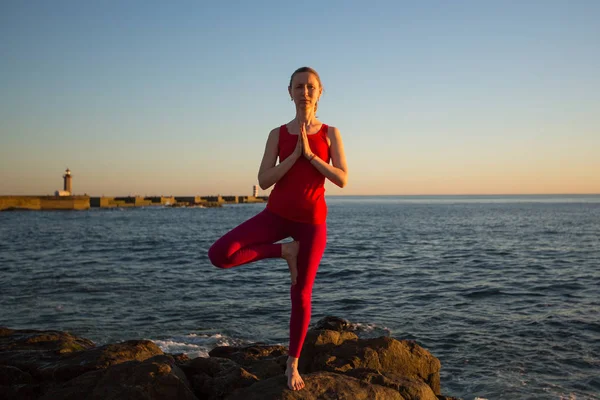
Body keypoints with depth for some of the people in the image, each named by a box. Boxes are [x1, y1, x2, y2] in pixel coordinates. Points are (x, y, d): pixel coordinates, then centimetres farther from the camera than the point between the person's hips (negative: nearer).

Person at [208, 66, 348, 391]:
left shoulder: (330, 133, 1)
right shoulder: (278, 134, 1)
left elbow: (343, 179, -8)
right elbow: (264, 181, -7)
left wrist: (310, 154, -16)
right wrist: (294, 154, -16)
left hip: (312, 220, -1)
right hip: (277, 213, 1)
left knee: (301, 294, 5)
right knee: (219, 254, -18)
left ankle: (293, 363, 25)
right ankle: (285, 251, 2)